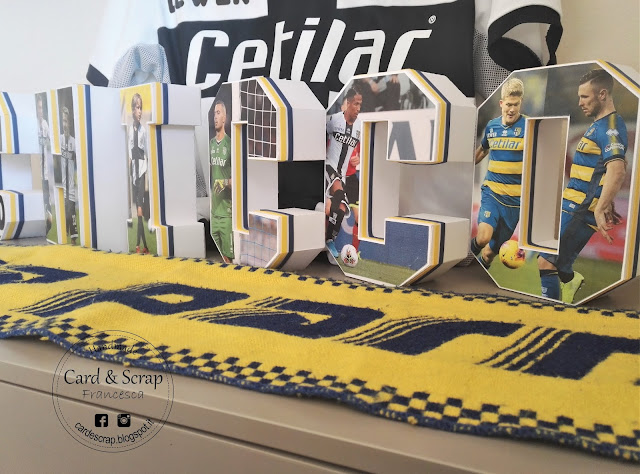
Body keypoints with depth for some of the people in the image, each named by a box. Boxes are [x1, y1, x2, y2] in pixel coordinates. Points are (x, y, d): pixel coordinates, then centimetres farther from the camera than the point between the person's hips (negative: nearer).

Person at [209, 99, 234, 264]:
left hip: (226, 210, -6)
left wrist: (226, 183, -26)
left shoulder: (230, 143, -6)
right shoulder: (210, 143, 12)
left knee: (228, 255, -1)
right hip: (213, 208, 6)